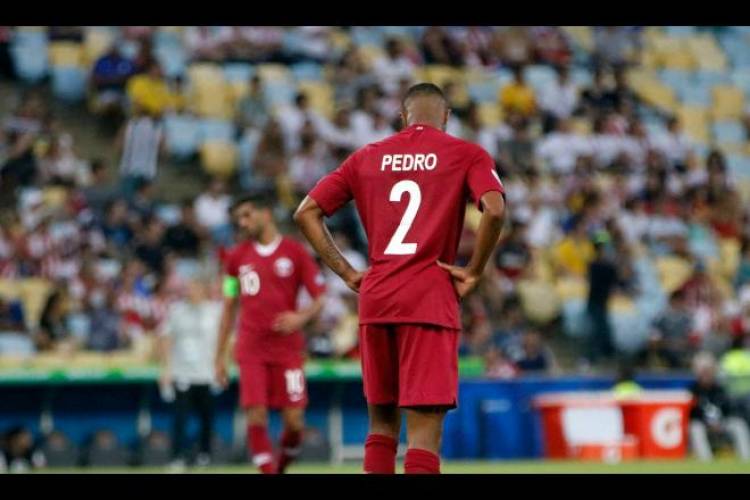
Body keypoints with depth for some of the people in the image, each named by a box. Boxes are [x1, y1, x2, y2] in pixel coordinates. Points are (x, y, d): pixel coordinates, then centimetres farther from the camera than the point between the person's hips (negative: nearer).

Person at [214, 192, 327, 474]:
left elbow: (320, 299, 0)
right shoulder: (237, 256, 8)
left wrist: (301, 317, -22)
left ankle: (282, 466, 22)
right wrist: (220, 356, 9)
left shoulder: (295, 252, 0)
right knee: (256, 417, -11)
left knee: (294, 421, -4)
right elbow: (229, 308, 14)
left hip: (288, 348, -2)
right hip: (251, 350, 2)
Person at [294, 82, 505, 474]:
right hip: (431, 300, -4)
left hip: (375, 300, 4)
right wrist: (474, 273, -4)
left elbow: (306, 213, 11)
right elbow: (494, 210, -14)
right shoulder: (466, 155, 4)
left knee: (382, 421, 16)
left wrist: (348, 274, 10)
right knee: (425, 428, -7)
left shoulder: (366, 157, 14)